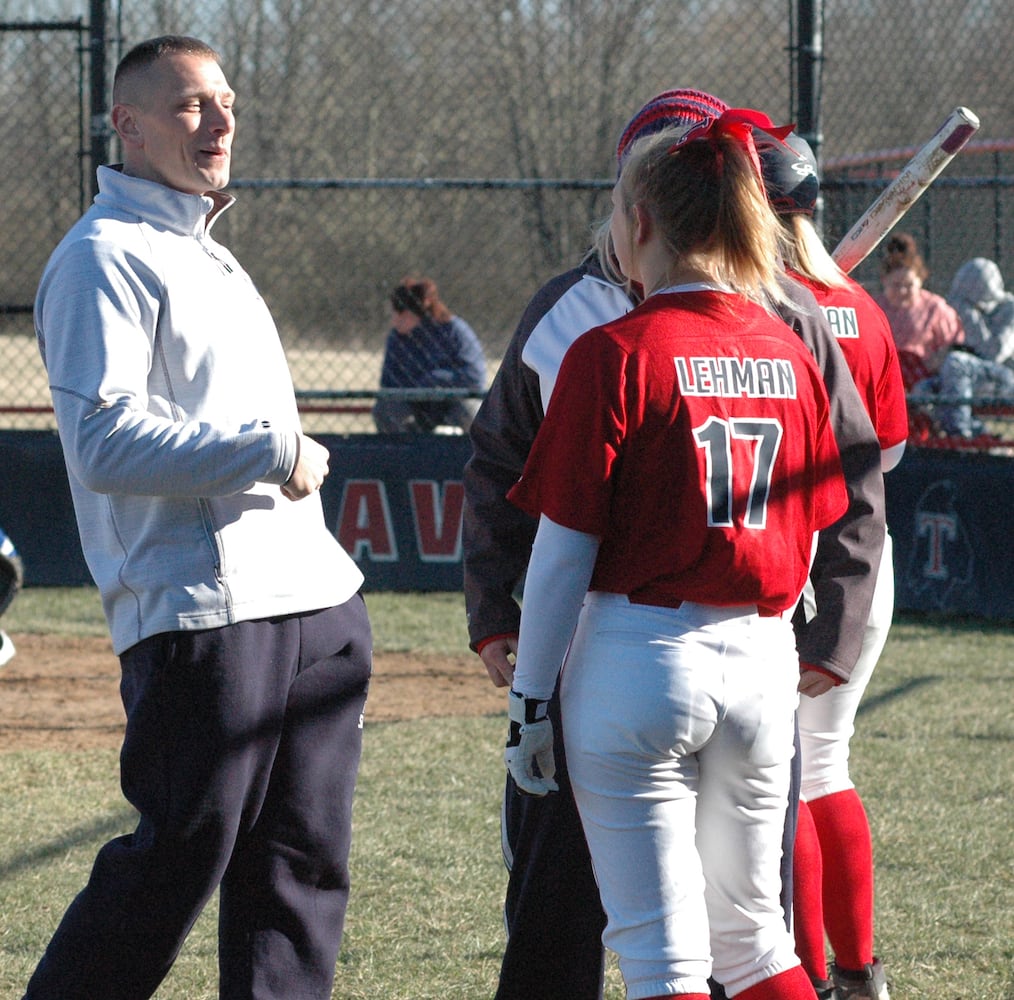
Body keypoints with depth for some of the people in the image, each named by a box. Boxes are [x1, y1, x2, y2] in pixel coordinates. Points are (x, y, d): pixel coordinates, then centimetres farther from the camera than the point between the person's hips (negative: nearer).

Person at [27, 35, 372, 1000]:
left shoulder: (211, 257, 24)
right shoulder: (105, 258, -7)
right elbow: (106, 442, -19)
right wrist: (274, 450, -15)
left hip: (317, 600, 9)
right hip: (202, 612, -9)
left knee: (302, 860, 6)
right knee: (177, 862, -10)